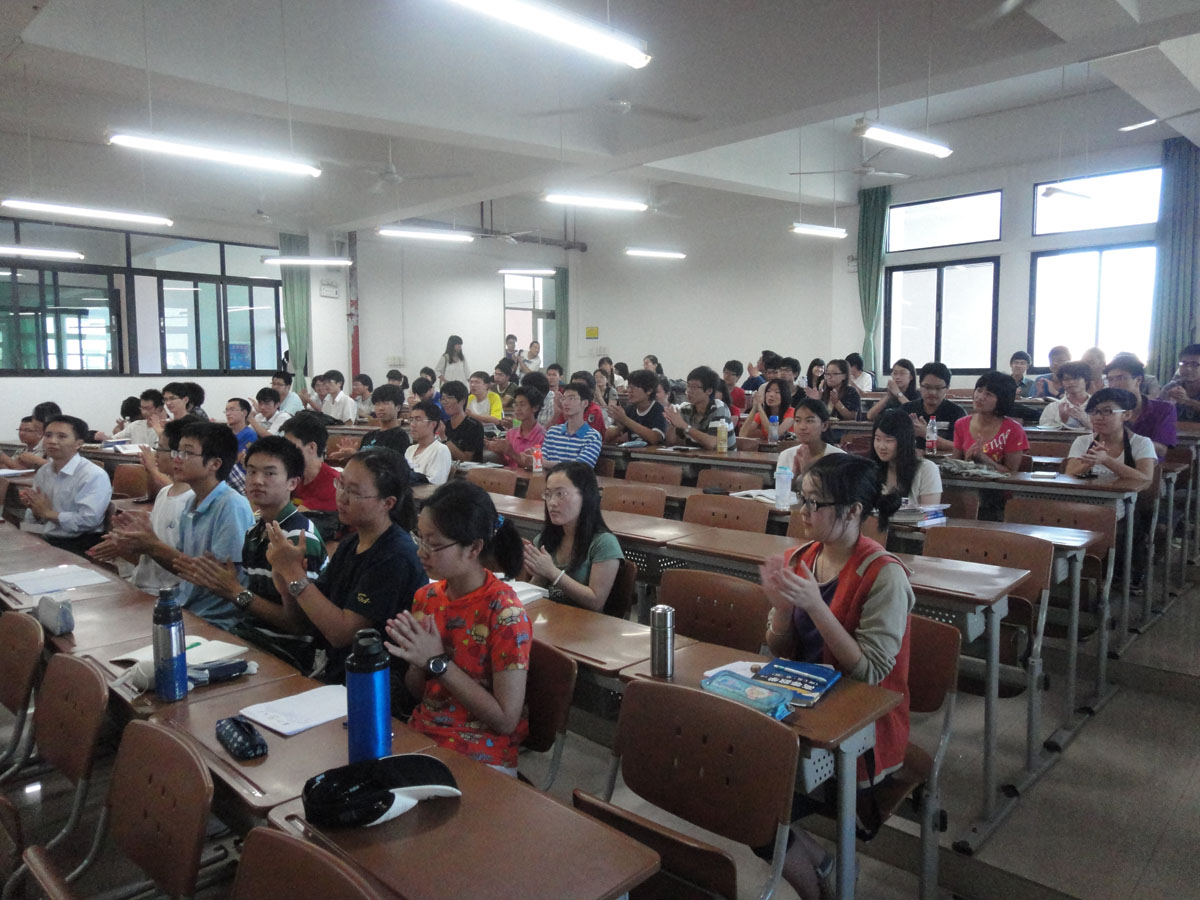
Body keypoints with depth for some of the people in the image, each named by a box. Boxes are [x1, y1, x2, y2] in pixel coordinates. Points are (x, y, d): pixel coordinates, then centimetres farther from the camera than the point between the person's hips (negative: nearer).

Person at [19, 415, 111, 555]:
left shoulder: (93, 475, -13)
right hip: (45, 540, 7)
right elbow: (37, 518, 20)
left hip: (79, 546, -7)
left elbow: (88, 520, -23)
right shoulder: (42, 472, 13)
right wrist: (35, 510, -4)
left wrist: (49, 513, -10)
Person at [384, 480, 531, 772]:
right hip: (421, 736, 6)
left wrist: (438, 662, -21)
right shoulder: (426, 597, 1)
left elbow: (506, 720, -18)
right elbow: (417, 692, 11)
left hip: (479, 758, -6)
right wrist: (418, 663, -12)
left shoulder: (505, 614, -18)